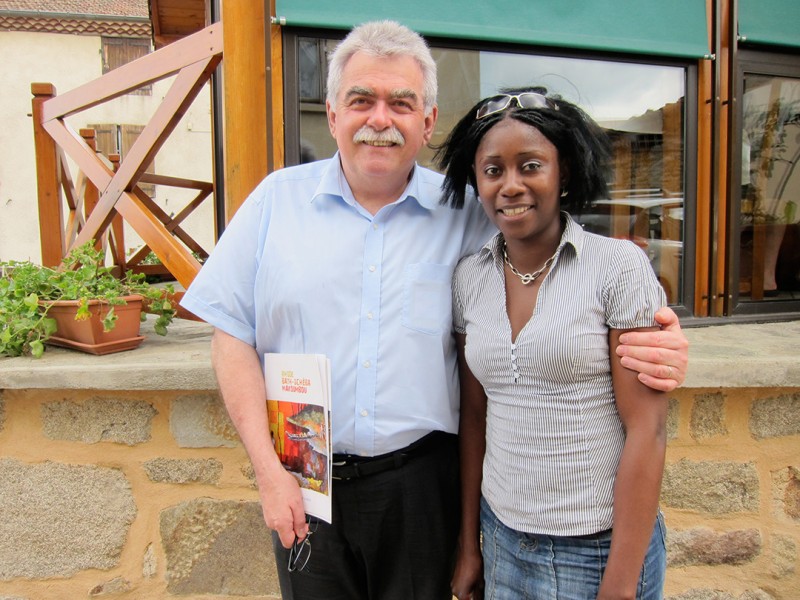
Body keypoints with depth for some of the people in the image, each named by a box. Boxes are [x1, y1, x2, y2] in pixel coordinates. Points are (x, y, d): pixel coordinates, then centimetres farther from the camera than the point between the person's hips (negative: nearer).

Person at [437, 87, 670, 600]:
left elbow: (647, 429, -13)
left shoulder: (620, 265, -13)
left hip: (601, 546, -3)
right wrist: (469, 546, 7)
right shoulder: (470, 278, -1)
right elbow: (474, 417, 4)